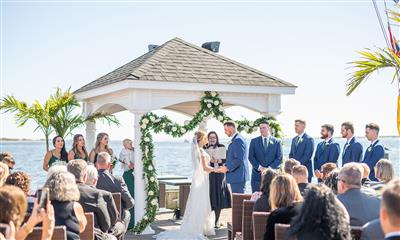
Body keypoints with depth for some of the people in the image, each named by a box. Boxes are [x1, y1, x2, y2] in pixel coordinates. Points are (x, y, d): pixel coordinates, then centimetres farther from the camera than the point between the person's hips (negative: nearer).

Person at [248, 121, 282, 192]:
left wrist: (270, 168, -13)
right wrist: (259, 167, -11)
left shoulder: (277, 142, 6)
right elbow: (251, 157, 3)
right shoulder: (254, 141, 9)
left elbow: (279, 158, 0)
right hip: (257, 174, 1)